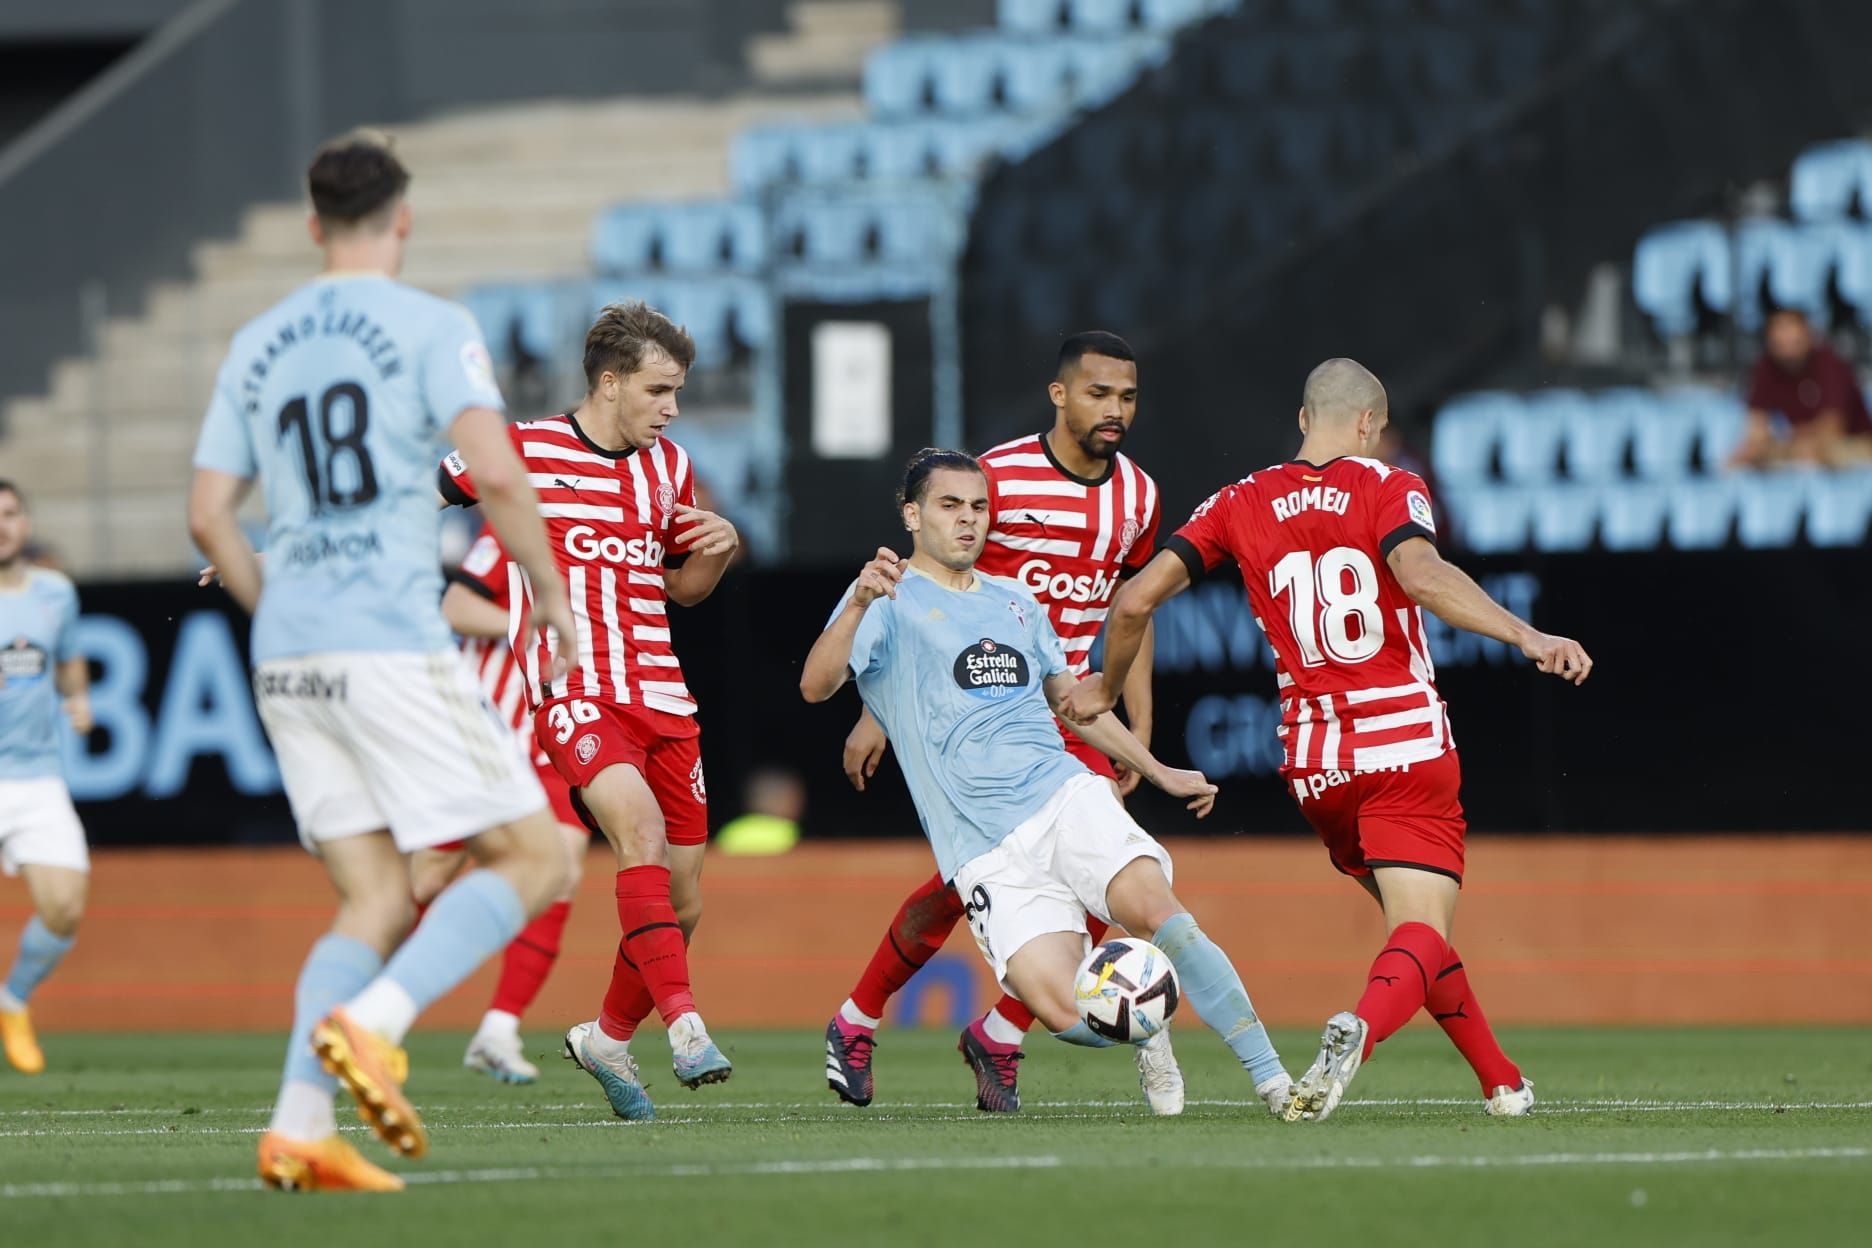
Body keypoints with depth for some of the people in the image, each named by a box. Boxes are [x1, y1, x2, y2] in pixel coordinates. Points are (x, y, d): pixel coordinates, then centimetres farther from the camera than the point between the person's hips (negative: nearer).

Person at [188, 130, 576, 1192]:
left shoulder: (258, 346, 15)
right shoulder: (433, 327, -2)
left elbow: (210, 517, 14)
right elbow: (497, 476, -14)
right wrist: (550, 592, -1)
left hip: (288, 659, 6)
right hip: (395, 646, -6)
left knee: (379, 899, 9)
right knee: (534, 859, 1)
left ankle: (299, 1126, -7)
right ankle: (368, 1026, -19)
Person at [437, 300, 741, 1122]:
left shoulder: (669, 468, 14)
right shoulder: (523, 452, -2)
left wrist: (720, 549, 5)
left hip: (661, 699, 6)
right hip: (575, 694, -6)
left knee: (682, 902, 5)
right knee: (640, 828, -31)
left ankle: (610, 1037, 28)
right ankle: (684, 1025, -37)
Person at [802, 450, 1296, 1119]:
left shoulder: (1016, 604, 22)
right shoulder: (890, 600, 3)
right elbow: (816, 686, -14)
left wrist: (1161, 774, 32)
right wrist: (859, 604, -32)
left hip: (1064, 796, 4)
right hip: (984, 851, -4)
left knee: (1156, 910, -25)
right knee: (1065, 1012, -22)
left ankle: (1273, 1078, -20)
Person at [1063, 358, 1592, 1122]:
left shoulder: (1243, 503, 9)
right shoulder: (1388, 489, -2)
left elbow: (1136, 600, 6)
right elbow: (1421, 575, -22)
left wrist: (1105, 687, 23)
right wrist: (1527, 636, -29)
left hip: (1314, 760, 4)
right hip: (1407, 744, -4)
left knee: (1413, 919, 22)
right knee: (1422, 932, -12)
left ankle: (1502, 1082, 24)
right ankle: (1360, 1028, -43)